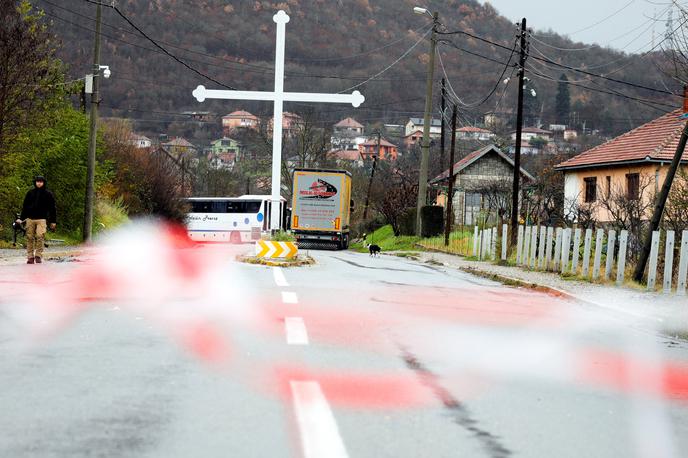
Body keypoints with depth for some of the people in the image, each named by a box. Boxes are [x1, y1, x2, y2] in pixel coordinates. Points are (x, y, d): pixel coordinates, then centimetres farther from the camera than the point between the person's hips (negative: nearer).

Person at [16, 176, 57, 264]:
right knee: (30, 238, 0)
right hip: (30, 219, 3)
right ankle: (30, 257, 4)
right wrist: (21, 218, 6)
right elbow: (25, 206, 15)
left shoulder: (48, 194, 6)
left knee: (40, 237, -15)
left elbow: (52, 208, 8)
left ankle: (38, 256, -8)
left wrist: (53, 221, 4)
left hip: (41, 219, -3)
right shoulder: (30, 193, 11)